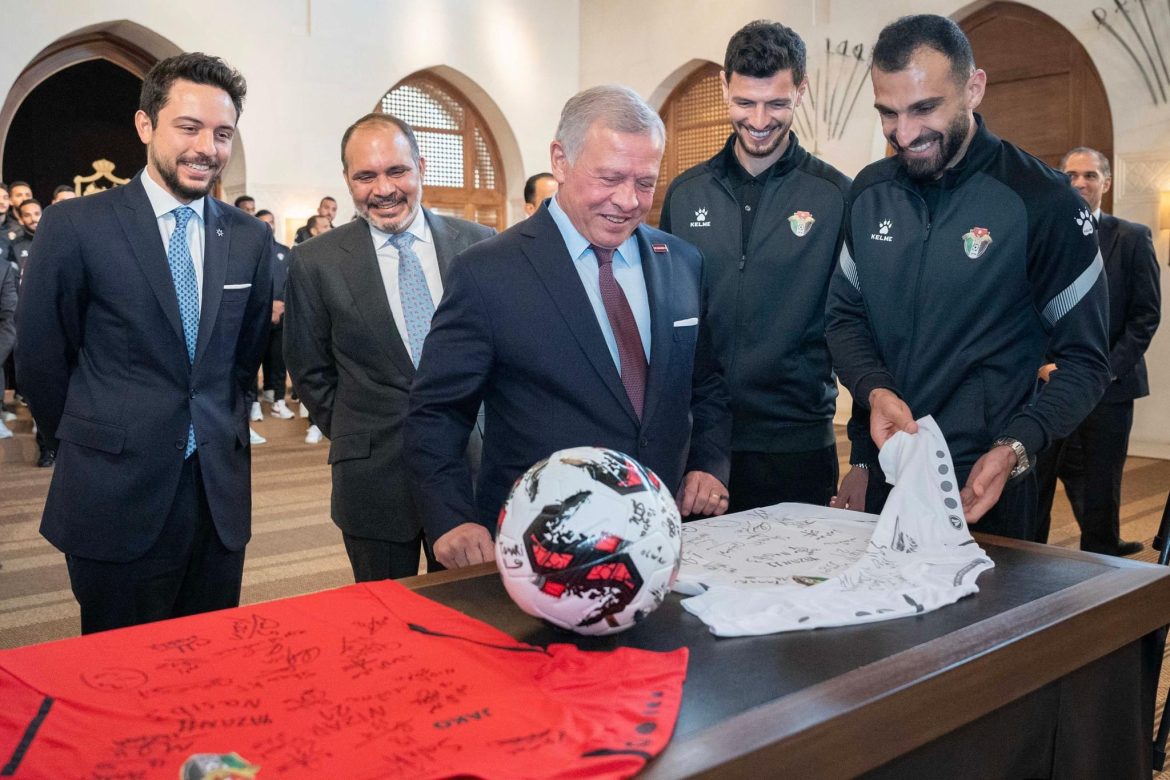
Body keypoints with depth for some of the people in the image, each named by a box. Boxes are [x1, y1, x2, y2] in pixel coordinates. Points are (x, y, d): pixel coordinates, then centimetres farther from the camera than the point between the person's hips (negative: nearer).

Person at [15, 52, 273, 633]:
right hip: (115, 496, -3)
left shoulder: (250, 238, 3)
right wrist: (86, 438, 8)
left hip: (221, 491, 3)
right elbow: (39, 356, -1)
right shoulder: (76, 225, -8)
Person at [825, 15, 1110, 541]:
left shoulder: (1044, 201, -12)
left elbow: (1084, 360, -8)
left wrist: (1014, 449, -24)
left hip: (985, 485, -4)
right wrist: (874, 389, -13)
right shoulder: (869, 192, 1)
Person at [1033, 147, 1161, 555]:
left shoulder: (1133, 238, 4)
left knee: (1100, 489, 7)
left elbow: (1147, 313, 0)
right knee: (1034, 485, 4)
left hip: (1108, 384, -1)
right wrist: (1041, 365, -9)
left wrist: (1109, 368, -10)